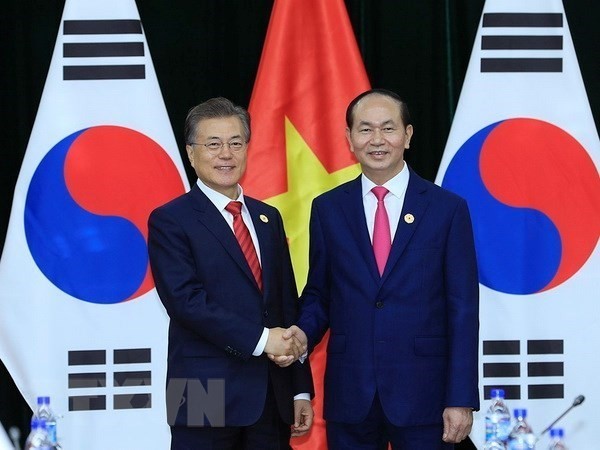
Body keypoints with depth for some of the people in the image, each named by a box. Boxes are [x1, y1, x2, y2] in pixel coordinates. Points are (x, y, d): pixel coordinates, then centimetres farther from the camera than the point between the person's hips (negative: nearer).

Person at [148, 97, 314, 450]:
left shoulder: (268, 218, 15)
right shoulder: (170, 221, -4)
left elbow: (288, 303, 14)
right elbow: (186, 300, -15)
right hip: (207, 397, -5)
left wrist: (301, 390, 10)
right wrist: (259, 340, -18)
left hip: (272, 398, 5)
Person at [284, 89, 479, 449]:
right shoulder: (328, 209, 7)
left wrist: (462, 400, -7)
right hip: (349, 394, 2)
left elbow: (463, 310, -2)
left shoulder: (448, 209, -1)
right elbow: (318, 294, 13)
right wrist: (304, 333, -10)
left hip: (423, 393, -2)